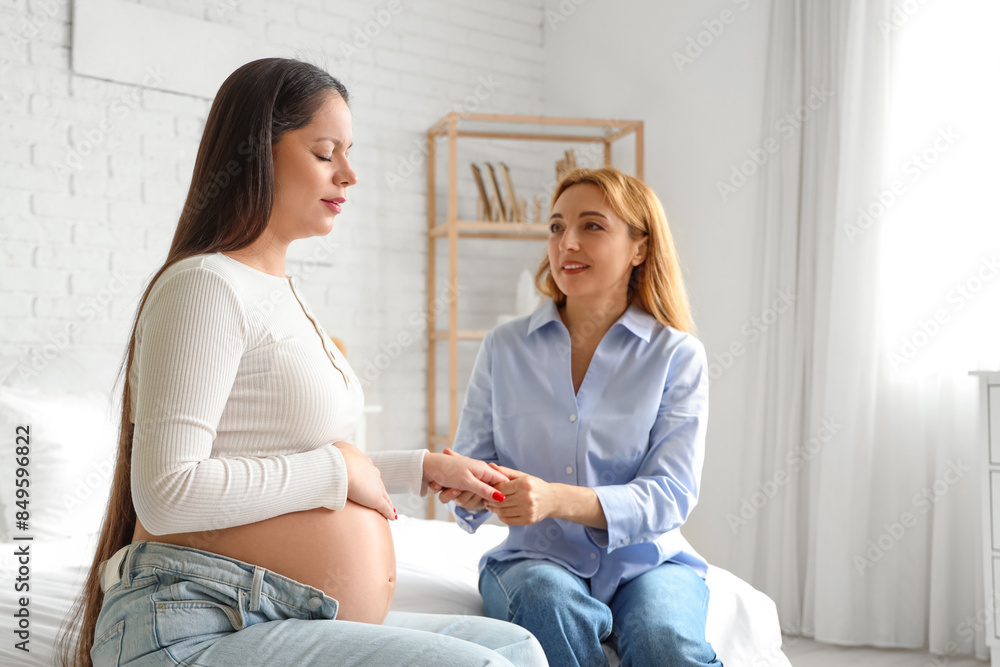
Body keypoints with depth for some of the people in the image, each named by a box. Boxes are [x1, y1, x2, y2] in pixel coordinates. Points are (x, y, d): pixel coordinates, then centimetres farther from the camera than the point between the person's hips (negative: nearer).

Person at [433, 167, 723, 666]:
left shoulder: (677, 354, -1)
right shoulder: (504, 347, 7)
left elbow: (671, 493, -10)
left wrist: (557, 499, -26)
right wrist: (465, 488, -20)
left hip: (646, 562, -2)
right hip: (535, 556, 3)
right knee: (549, 598, -32)